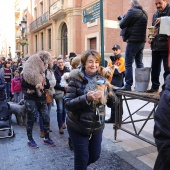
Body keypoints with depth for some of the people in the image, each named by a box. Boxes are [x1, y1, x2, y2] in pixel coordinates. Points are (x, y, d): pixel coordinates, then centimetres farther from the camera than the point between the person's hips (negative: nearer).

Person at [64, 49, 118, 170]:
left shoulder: (101, 79, 1)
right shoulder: (76, 79, -12)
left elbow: (112, 102, -2)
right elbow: (68, 103, -19)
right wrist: (86, 98, -33)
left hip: (97, 127, 5)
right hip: (78, 127, -5)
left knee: (95, 156, 20)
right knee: (82, 159, 7)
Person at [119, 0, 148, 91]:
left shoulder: (132, 11, -9)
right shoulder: (144, 13, 16)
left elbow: (122, 25, -8)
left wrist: (122, 19, 12)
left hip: (133, 41, -8)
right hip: (142, 41, 8)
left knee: (128, 64, -5)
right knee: (139, 63, 13)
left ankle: (128, 85, -6)